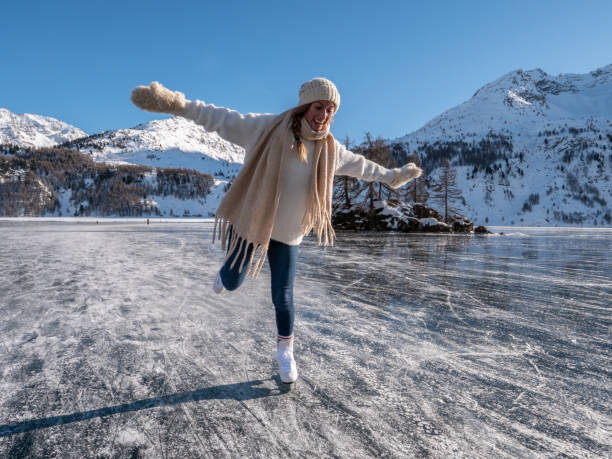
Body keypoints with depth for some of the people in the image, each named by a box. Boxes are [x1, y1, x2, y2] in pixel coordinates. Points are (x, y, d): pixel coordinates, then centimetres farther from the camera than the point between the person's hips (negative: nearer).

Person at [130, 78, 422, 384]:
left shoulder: (329, 148, -4)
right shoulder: (268, 128, -17)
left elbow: (359, 164, 13)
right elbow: (221, 118, -17)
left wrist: (392, 176, 25)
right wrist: (175, 104, -26)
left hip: (287, 234, 2)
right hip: (249, 222, -2)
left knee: (283, 298, 3)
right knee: (231, 283, 14)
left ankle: (285, 351, 30)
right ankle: (230, 268, 54)